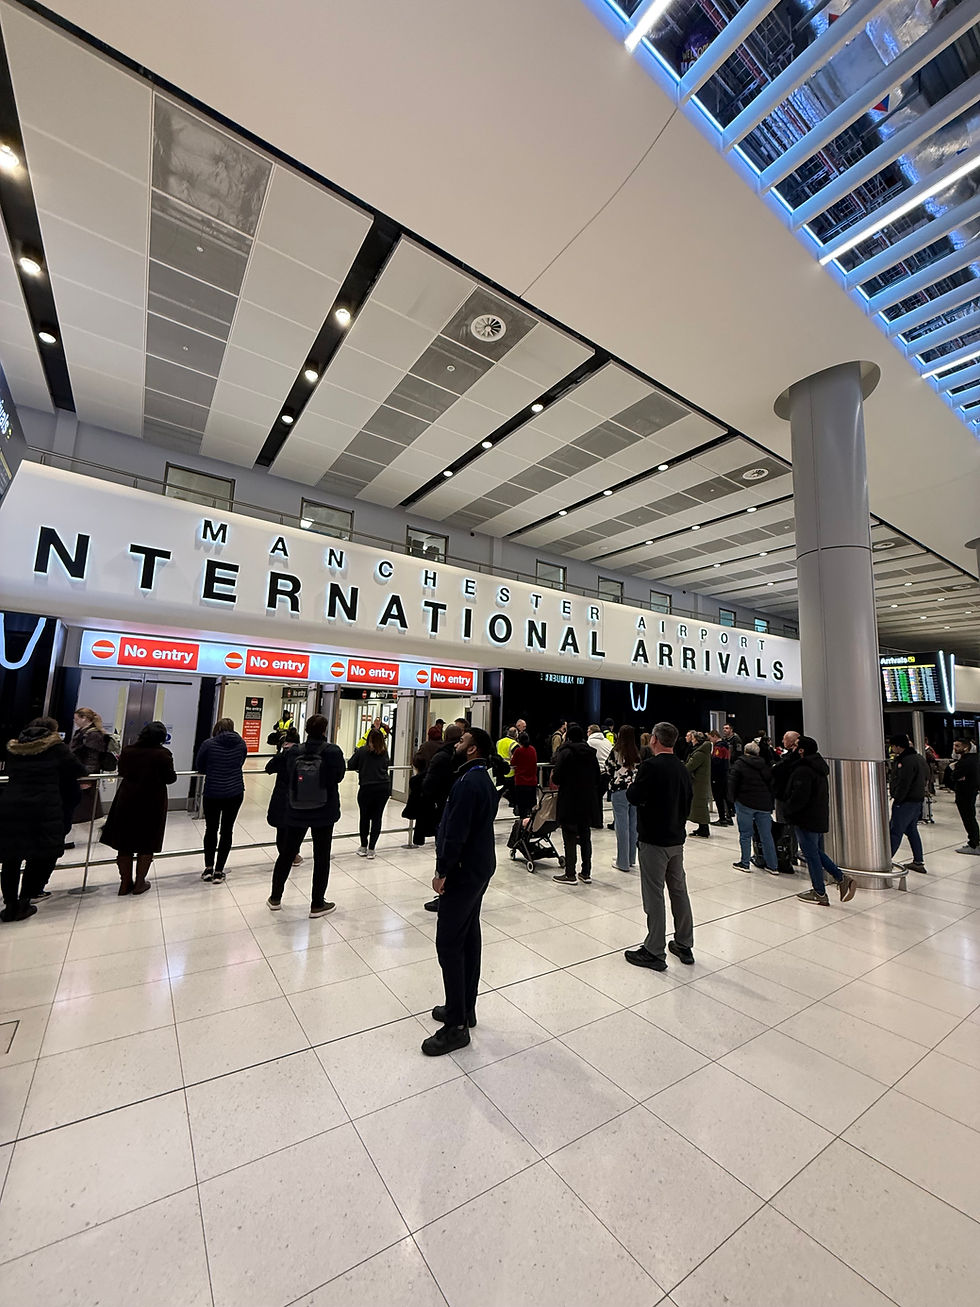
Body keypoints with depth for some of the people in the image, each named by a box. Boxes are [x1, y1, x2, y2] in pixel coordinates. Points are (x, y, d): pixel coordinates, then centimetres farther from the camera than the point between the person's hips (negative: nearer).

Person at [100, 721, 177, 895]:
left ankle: (125, 883, 24)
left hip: (127, 801, 4)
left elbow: (122, 772, 8)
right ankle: (139, 883, 19)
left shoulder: (127, 750, -3)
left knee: (124, 843, 16)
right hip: (152, 803, -3)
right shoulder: (163, 754, -15)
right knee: (147, 845, 11)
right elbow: (170, 778, -11)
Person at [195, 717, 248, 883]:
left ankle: (208, 868, 19)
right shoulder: (241, 743, -1)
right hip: (235, 793, 1)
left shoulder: (208, 744, -8)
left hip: (212, 793, -1)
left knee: (211, 829, 17)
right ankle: (219, 871, 15)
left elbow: (198, 766, 4)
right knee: (227, 830, 11)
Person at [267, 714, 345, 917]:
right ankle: (317, 904, 19)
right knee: (321, 857, 10)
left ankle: (275, 898, 35)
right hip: (324, 814, -3)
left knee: (286, 854, 19)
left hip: (296, 813, 3)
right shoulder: (333, 752, -17)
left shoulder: (294, 752, -9)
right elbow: (339, 776, -3)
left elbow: (288, 778, 2)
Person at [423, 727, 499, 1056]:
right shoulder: (484, 779, 9)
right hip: (480, 868, 10)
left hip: (463, 872, -10)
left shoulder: (468, 782, -23)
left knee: (449, 943, -1)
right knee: (469, 936, 18)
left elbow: (455, 833, -25)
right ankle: (465, 1008, 32)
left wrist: (442, 871, -15)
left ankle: (456, 1025, 10)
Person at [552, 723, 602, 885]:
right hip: (588, 802, 6)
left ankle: (570, 875, 8)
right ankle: (586, 873, 21)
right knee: (585, 837, 15)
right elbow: (598, 779, 9)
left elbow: (556, 779, -15)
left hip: (569, 802, -6)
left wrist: (553, 776, 4)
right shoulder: (591, 754, 6)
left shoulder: (565, 753, -13)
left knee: (570, 838, 2)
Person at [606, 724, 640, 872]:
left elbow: (608, 770, -3)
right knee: (633, 826, 13)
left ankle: (623, 862, 10)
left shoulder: (616, 752, -11)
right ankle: (631, 860, 24)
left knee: (622, 827, 2)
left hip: (620, 792, -5)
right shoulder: (637, 753, 2)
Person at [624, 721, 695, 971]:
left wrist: (631, 787, -1)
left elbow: (633, 797, -20)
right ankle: (684, 946, 31)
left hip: (654, 840, -7)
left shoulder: (650, 766, -20)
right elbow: (688, 803, 12)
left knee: (654, 896, 2)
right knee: (679, 891, 18)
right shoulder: (683, 769, 4)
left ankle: (654, 952, 12)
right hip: (677, 838, 8)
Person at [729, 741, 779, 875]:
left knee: (745, 834, 6)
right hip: (764, 804, 4)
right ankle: (773, 866, 15)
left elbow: (732, 782, -7)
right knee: (767, 835, 10)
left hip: (745, 803, -4)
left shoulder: (740, 763, -4)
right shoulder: (766, 766, 8)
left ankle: (745, 863, 13)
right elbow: (772, 785, 10)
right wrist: (771, 805, 16)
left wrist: (733, 799, 7)